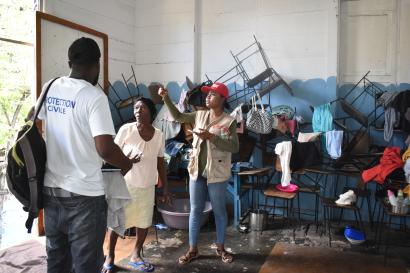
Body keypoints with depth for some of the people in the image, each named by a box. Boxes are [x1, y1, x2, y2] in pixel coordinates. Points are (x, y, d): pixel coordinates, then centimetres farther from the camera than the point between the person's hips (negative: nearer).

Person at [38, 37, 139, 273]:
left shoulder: (50, 89, 3)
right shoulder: (94, 96, -17)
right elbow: (105, 148, -24)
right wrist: (126, 164, -5)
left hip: (51, 188, 7)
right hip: (84, 194, -7)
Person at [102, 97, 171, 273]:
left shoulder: (158, 135, 0)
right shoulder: (126, 129, -10)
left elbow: (160, 163, 7)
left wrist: (165, 188, 7)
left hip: (148, 186, 4)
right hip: (126, 184, -3)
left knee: (144, 222, 11)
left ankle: (135, 256, 31)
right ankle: (110, 257, 27)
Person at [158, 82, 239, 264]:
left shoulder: (229, 121, -9)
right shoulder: (200, 115, 7)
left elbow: (235, 147, -17)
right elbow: (178, 116, 15)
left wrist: (211, 137, -25)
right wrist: (166, 98, 4)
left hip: (216, 174, -4)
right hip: (197, 171, 5)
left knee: (219, 211, 10)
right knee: (195, 210, 11)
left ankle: (220, 248, 28)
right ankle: (192, 249, 23)